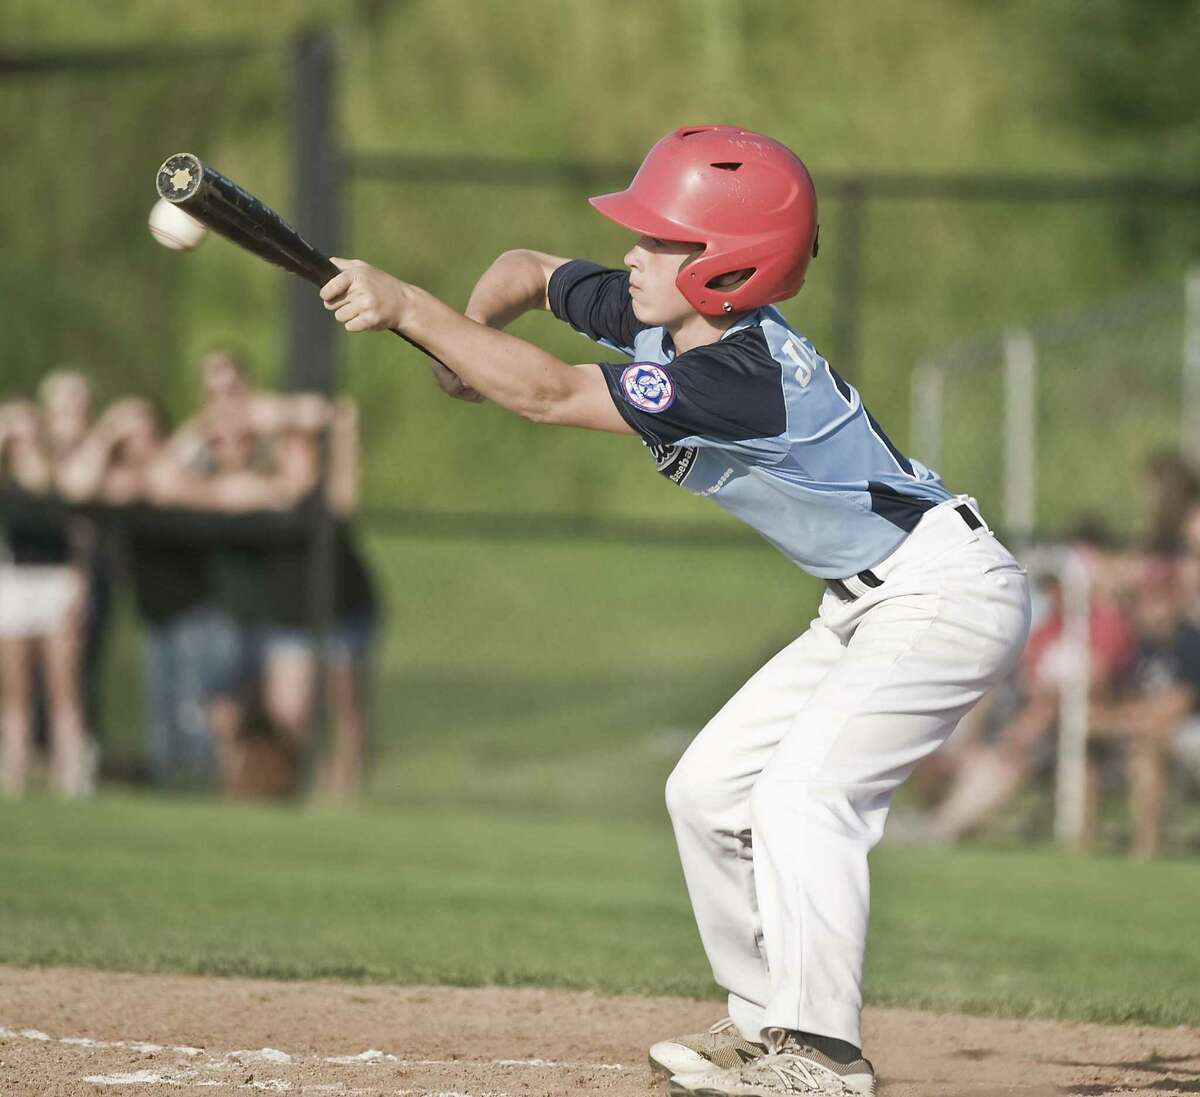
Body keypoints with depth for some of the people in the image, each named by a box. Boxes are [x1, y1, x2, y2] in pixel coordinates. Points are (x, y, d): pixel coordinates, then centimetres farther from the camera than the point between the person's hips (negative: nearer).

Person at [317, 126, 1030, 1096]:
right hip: (869, 606, 11)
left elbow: (552, 396, -34)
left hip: (949, 593, -11)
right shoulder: (659, 319, -2)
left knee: (803, 792, -23)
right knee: (708, 790, 10)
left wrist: (404, 307, -33)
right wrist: (469, 335, -7)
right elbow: (531, 270, 14)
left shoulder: (737, 376, -30)